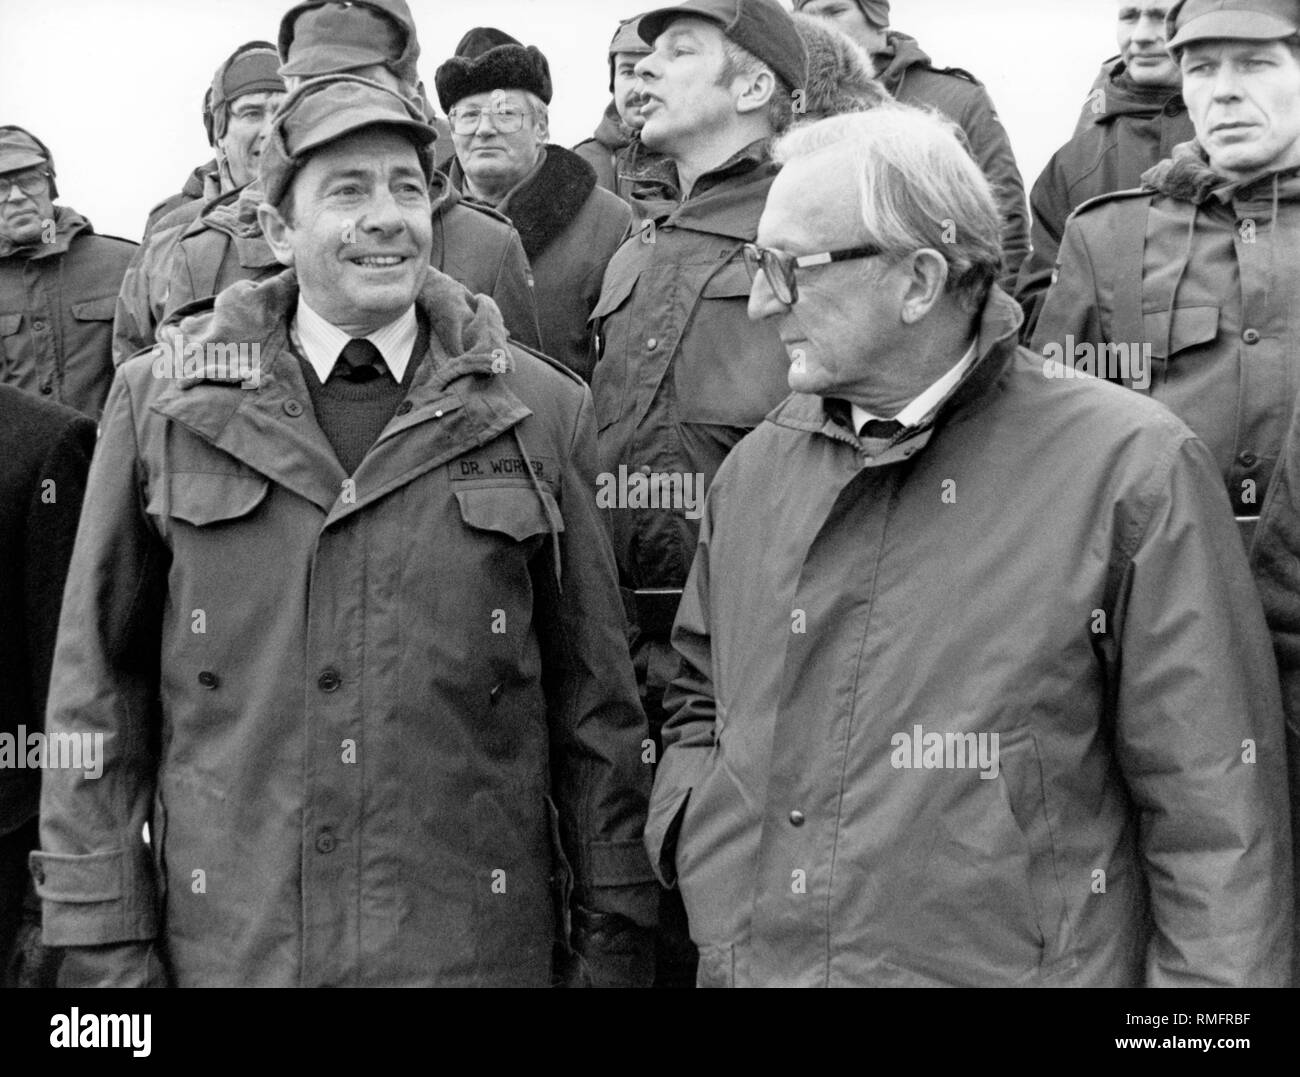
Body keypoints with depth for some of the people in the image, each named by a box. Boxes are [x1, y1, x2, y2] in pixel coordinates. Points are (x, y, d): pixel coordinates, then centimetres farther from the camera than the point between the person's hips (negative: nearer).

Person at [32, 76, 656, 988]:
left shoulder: (541, 410, 0)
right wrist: (104, 945, -1)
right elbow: (99, 692, 2)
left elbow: (595, 702, 3)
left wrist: (612, 942, 2)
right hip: (225, 945, 0)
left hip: (479, 941, 0)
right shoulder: (162, 401, 1)